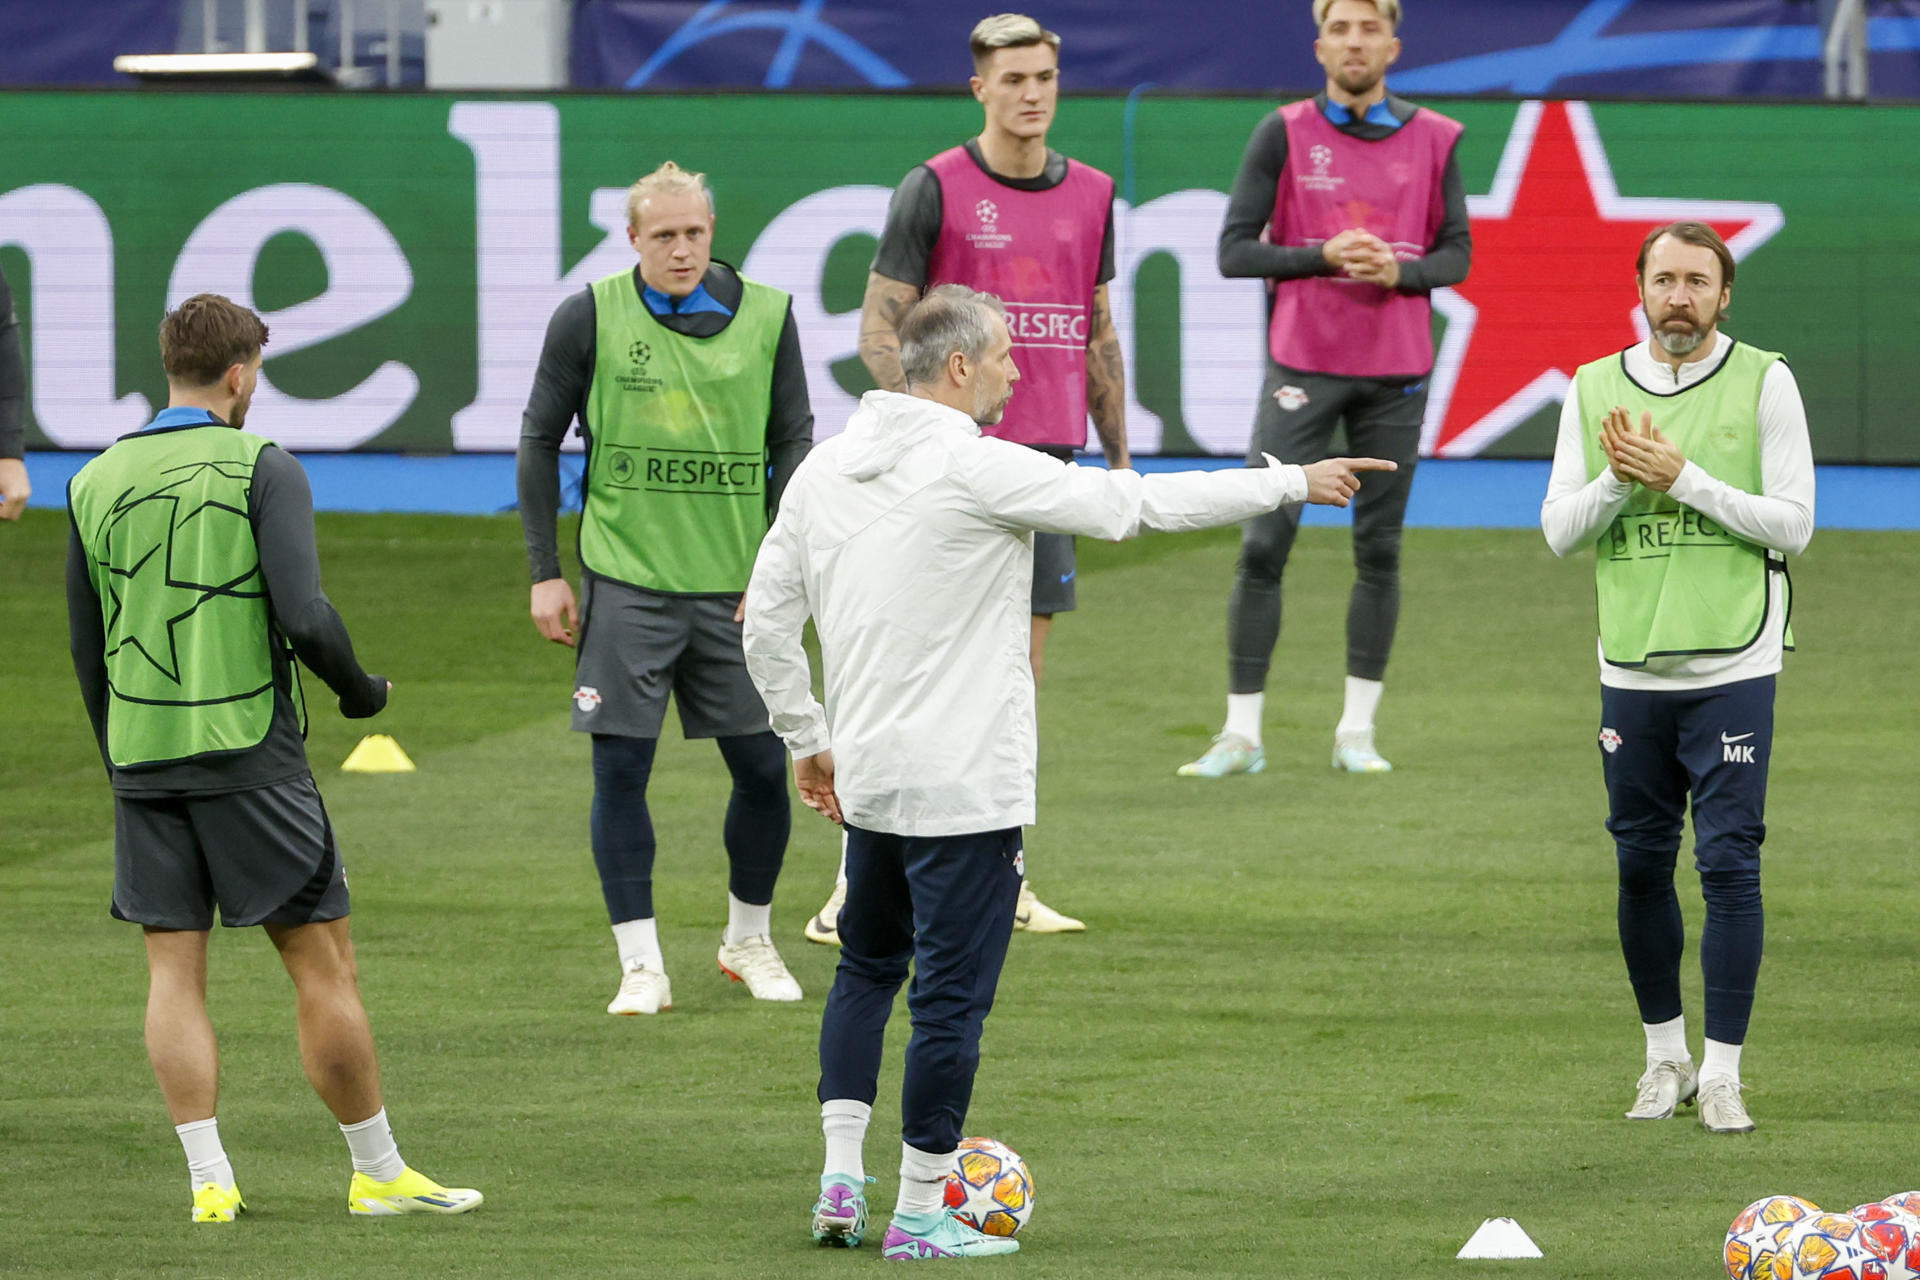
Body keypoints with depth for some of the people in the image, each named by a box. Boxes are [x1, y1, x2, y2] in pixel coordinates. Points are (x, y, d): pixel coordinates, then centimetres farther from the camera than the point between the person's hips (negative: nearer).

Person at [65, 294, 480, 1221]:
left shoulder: (95, 484, 8)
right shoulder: (262, 471, -7)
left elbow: (87, 653, 13)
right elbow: (304, 615, -17)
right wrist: (360, 691, 2)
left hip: (142, 758, 4)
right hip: (249, 753, -4)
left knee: (174, 972, 6)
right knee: (322, 965, 3)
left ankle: (208, 1180, -1)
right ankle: (379, 1173, 8)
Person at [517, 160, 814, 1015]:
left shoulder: (766, 316, 1)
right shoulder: (590, 317, -3)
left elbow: (793, 445, 7)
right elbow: (540, 440, 5)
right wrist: (544, 573, 1)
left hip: (735, 586, 2)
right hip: (624, 582, -1)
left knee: (764, 768, 4)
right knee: (621, 769, -3)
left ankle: (749, 940, 25)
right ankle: (640, 964, 5)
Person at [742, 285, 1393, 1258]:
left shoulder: (823, 471, 5)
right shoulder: (978, 470, -16)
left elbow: (767, 624, 10)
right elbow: (1140, 504, -13)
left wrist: (808, 741, 22)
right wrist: (1292, 483, -5)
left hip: (866, 778, 7)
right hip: (966, 785, -7)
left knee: (868, 966, 22)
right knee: (952, 993, 0)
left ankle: (841, 1179, 16)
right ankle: (920, 1215, 4)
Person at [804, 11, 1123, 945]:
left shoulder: (1089, 194, 11)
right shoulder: (934, 190, -5)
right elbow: (877, 326, -6)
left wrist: (1120, 457, 16)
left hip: (1047, 457, 5)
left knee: (1023, 658, 7)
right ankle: (854, 888, -6)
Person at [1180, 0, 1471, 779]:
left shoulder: (1433, 140, 5)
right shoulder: (1283, 136, 0)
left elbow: (1456, 252, 7)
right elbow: (1235, 252, -3)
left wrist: (1398, 270, -13)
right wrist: (1323, 256, -17)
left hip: (1395, 371, 2)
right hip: (1303, 367, -2)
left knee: (1379, 549, 3)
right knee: (1264, 545, -6)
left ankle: (1357, 730, 10)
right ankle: (1242, 734, -1)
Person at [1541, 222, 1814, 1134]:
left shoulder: (1763, 383, -1)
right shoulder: (1595, 389, 8)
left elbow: (1792, 524, -6)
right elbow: (1559, 530, 6)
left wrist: (1683, 479, -14)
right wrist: (1620, 479, -13)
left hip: (1733, 666, -3)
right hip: (1632, 671, 3)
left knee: (1729, 865, -7)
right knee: (1641, 864, 7)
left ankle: (1722, 1074, -3)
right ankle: (1665, 1058, 21)